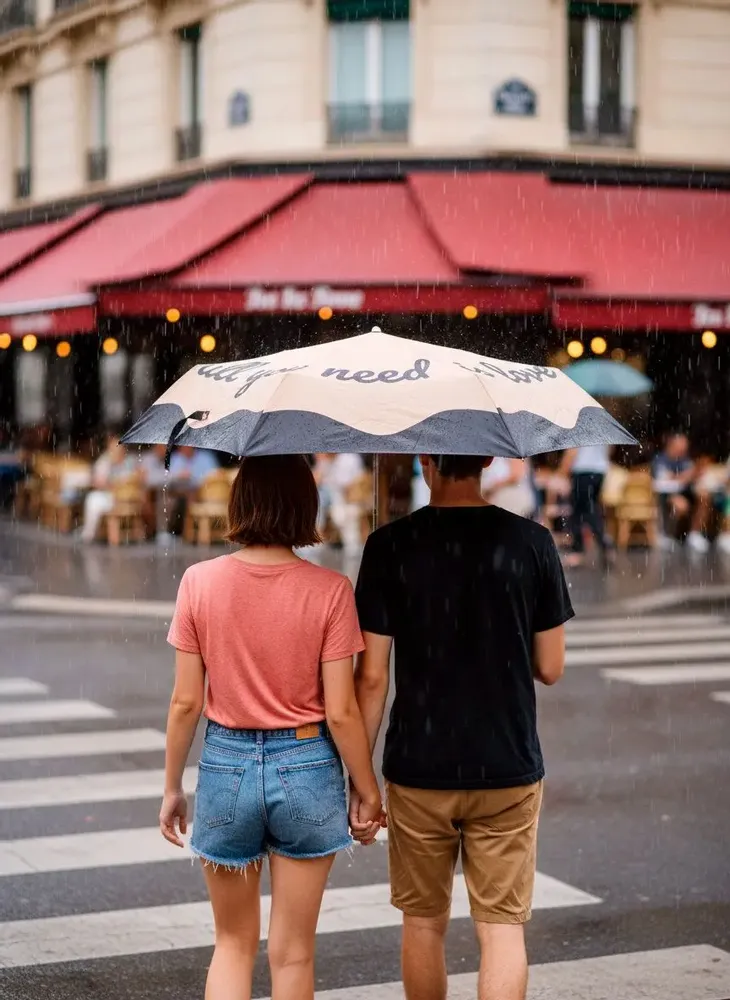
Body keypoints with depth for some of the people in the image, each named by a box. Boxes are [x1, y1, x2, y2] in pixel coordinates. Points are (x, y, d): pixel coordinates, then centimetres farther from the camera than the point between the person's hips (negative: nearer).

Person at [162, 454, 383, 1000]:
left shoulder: (200, 582, -8)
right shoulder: (329, 590, -12)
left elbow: (186, 702, -4)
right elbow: (341, 711, -10)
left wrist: (172, 787, 8)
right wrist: (367, 789, 3)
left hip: (226, 764, 1)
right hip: (306, 769, -1)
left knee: (233, 945, 18)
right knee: (293, 953, 13)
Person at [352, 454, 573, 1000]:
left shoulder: (391, 546, -8)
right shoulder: (532, 542, -6)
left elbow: (372, 677, -7)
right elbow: (550, 669, 0)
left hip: (419, 770, 0)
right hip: (508, 770, 0)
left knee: (424, 922, 16)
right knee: (502, 925, 5)